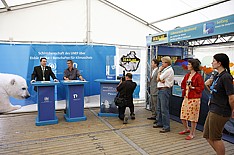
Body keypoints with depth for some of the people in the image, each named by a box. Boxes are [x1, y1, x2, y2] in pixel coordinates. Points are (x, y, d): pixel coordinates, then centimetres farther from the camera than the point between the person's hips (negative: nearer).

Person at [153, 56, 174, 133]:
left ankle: (166, 127, -2)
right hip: (160, 89, 10)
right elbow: (158, 79, 12)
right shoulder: (164, 70, 18)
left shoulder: (169, 70, -10)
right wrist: (161, 80, -9)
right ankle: (160, 123, 30)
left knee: (164, 109, -8)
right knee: (159, 108, 17)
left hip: (165, 90, -10)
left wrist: (159, 71, 3)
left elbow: (159, 78, -12)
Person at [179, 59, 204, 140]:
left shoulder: (198, 76, -10)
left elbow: (201, 87, -11)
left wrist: (193, 88, -21)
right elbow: (183, 84, 23)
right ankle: (186, 129, 35)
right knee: (183, 115, 13)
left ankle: (192, 133, 16)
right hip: (186, 97, 8)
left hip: (194, 99, -7)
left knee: (193, 116, 2)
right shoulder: (187, 75, 12)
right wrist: (183, 90, 8)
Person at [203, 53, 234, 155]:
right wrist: (208, 84, 7)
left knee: (215, 138, 5)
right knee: (207, 136, 17)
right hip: (213, 110, 10)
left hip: (219, 113, -10)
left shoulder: (226, 77, -18)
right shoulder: (217, 76, 11)